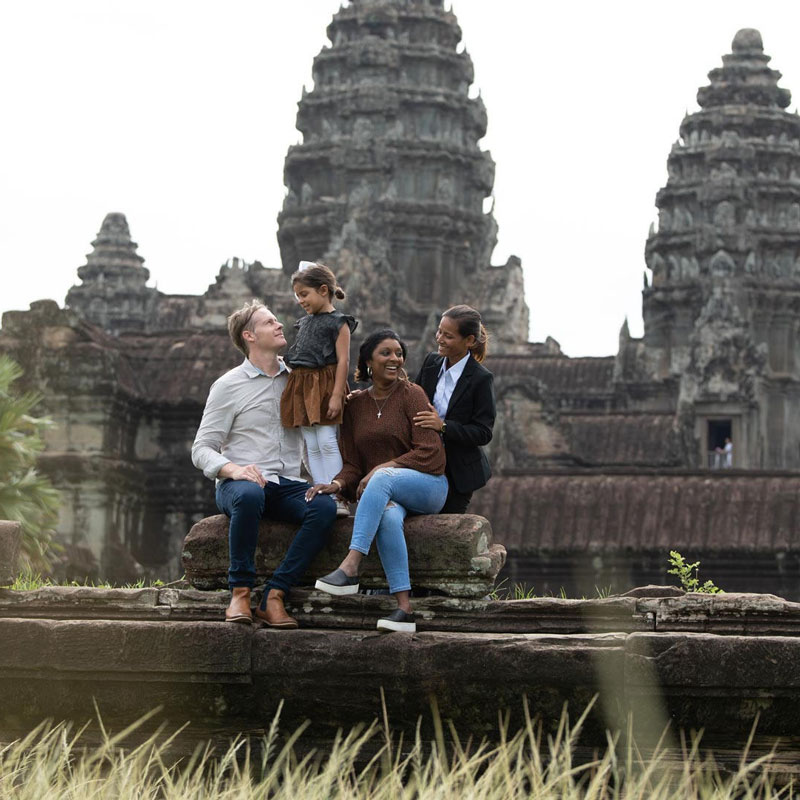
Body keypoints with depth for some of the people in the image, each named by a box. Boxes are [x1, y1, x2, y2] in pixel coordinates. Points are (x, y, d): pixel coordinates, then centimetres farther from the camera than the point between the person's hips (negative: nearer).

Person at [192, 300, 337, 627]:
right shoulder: (228, 386, 3)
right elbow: (201, 450, 0)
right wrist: (232, 468, -22)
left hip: (287, 484, 4)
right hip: (236, 484, -4)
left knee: (324, 507, -29)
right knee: (249, 495, -40)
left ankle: (274, 595, -27)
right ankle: (240, 592, -28)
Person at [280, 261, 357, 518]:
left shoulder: (338, 323, -5)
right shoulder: (304, 322, 17)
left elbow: (343, 360, -11)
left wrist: (336, 395, -17)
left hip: (325, 384, -7)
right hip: (302, 386, 7)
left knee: (327, 441, -11)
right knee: (312, 446, 4)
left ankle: (337, 497, -9)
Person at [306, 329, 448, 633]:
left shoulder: (411, 394, -1)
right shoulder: (355, 405, 12)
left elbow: (429, 452, -9)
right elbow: (352, 464, 10)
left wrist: (385, 467, -18)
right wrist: (338, 483, -12)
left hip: (427, 485, -3)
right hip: (382, 494, 3)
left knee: (382, 479, -37)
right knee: (388, 515, -36)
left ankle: (350, 568, -46)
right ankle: (404, 610, -44)